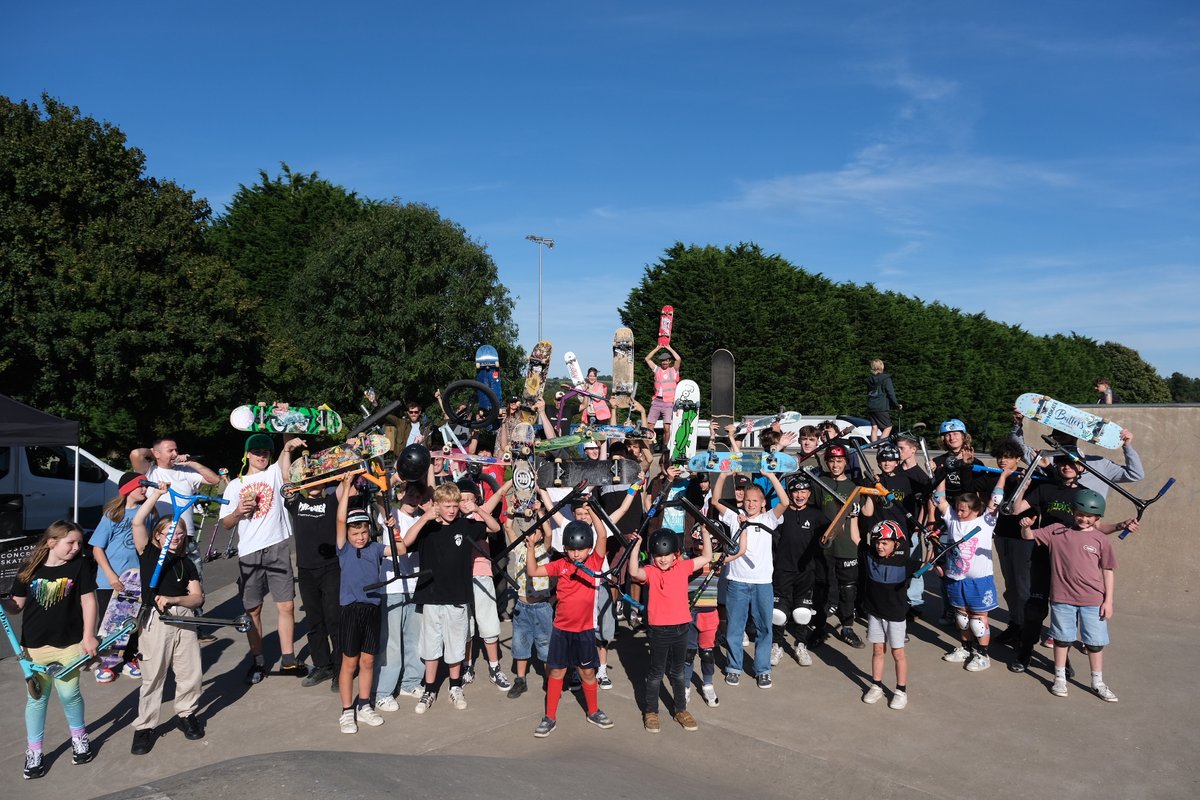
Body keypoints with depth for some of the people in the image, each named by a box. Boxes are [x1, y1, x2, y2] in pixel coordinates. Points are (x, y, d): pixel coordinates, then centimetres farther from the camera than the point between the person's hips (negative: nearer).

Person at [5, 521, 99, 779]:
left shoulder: (80, 566, -6)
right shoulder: (29, 569, -4)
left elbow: (88, 601, -5)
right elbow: (17, 604, 5)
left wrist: (88, 636, -7)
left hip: (69, 643, -1)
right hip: (34, 645, 1)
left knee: (69, 694, 8)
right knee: (37, 697, 10)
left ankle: (79, 737, 31)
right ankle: (33, 751, 24)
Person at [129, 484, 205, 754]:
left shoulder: (186, 563, 13)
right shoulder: (148, 553, 6)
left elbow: (197, 597, 6)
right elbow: (137, 522, -9)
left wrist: (172, 599, -12)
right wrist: (157, 494, -7)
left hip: (184, 620, 3)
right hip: (155, 621, -3)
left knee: (192, 671, 6)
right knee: (152, 675, 1)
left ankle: (186, 714, 27)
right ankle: (144, 727, 15)